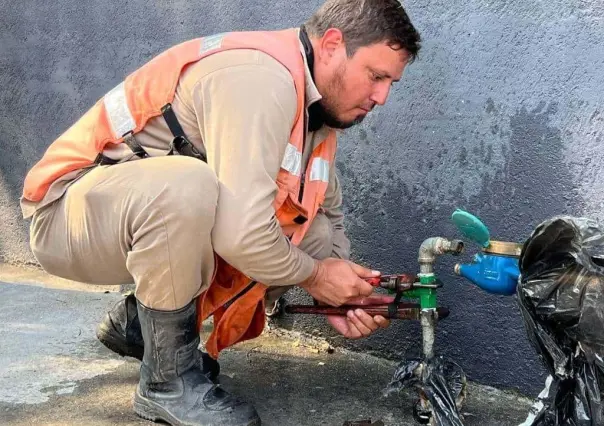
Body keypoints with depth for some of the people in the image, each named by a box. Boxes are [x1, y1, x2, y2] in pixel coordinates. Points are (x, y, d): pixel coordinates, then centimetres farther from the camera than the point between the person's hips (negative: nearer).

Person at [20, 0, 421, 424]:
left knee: (315, 236, -4)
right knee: (186, 186, -38)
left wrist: (348, 295, -6)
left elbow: (330, 214, 11)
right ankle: (169, 380, -14)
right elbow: (241, 233, -35)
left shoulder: (320, 102, 2)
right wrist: (314, 274, -17)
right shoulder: (259, 77, -27)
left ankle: (138, 321, 11)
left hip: (159, 214, 8)